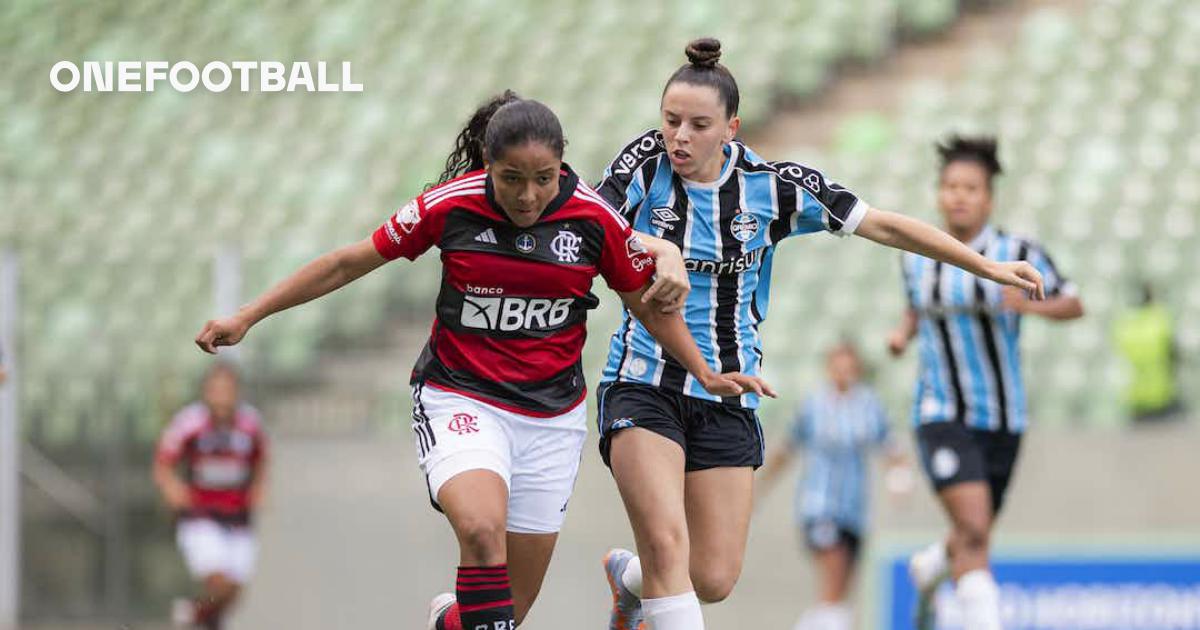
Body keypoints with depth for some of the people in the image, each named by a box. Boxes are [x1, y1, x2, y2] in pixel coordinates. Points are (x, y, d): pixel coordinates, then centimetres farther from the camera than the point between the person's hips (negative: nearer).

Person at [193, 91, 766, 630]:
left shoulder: (594, 219, -8)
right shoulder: (450, 206, -11)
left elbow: (648, 304, 8)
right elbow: (349, 263, -1)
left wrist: (705, 374, 3)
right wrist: (246, 317, -1)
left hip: (551, 416, 2)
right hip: (460, 400, -2)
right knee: (482, 529, -32)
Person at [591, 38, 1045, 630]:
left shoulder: (771, 185, -4)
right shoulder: (646, 163, -8)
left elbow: (883, 225, 1)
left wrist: (987, 265, 1)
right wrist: (656, 249, -45)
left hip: (727, 398, 3)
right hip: (644, 382, -3)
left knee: (713, 580, 1)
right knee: (666, 544, -23)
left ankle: (628, 578, 34)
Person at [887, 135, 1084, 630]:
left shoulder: (1018, 254, -6)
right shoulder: (917, 258, 2)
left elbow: (1073, 305, -2)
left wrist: (1031, 305, -22)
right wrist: (903, 332, 1)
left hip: (1002, 420, 1)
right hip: (942, 416, -1)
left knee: (972, 543, 15)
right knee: (973, 529, -23)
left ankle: (927, 569, 50)